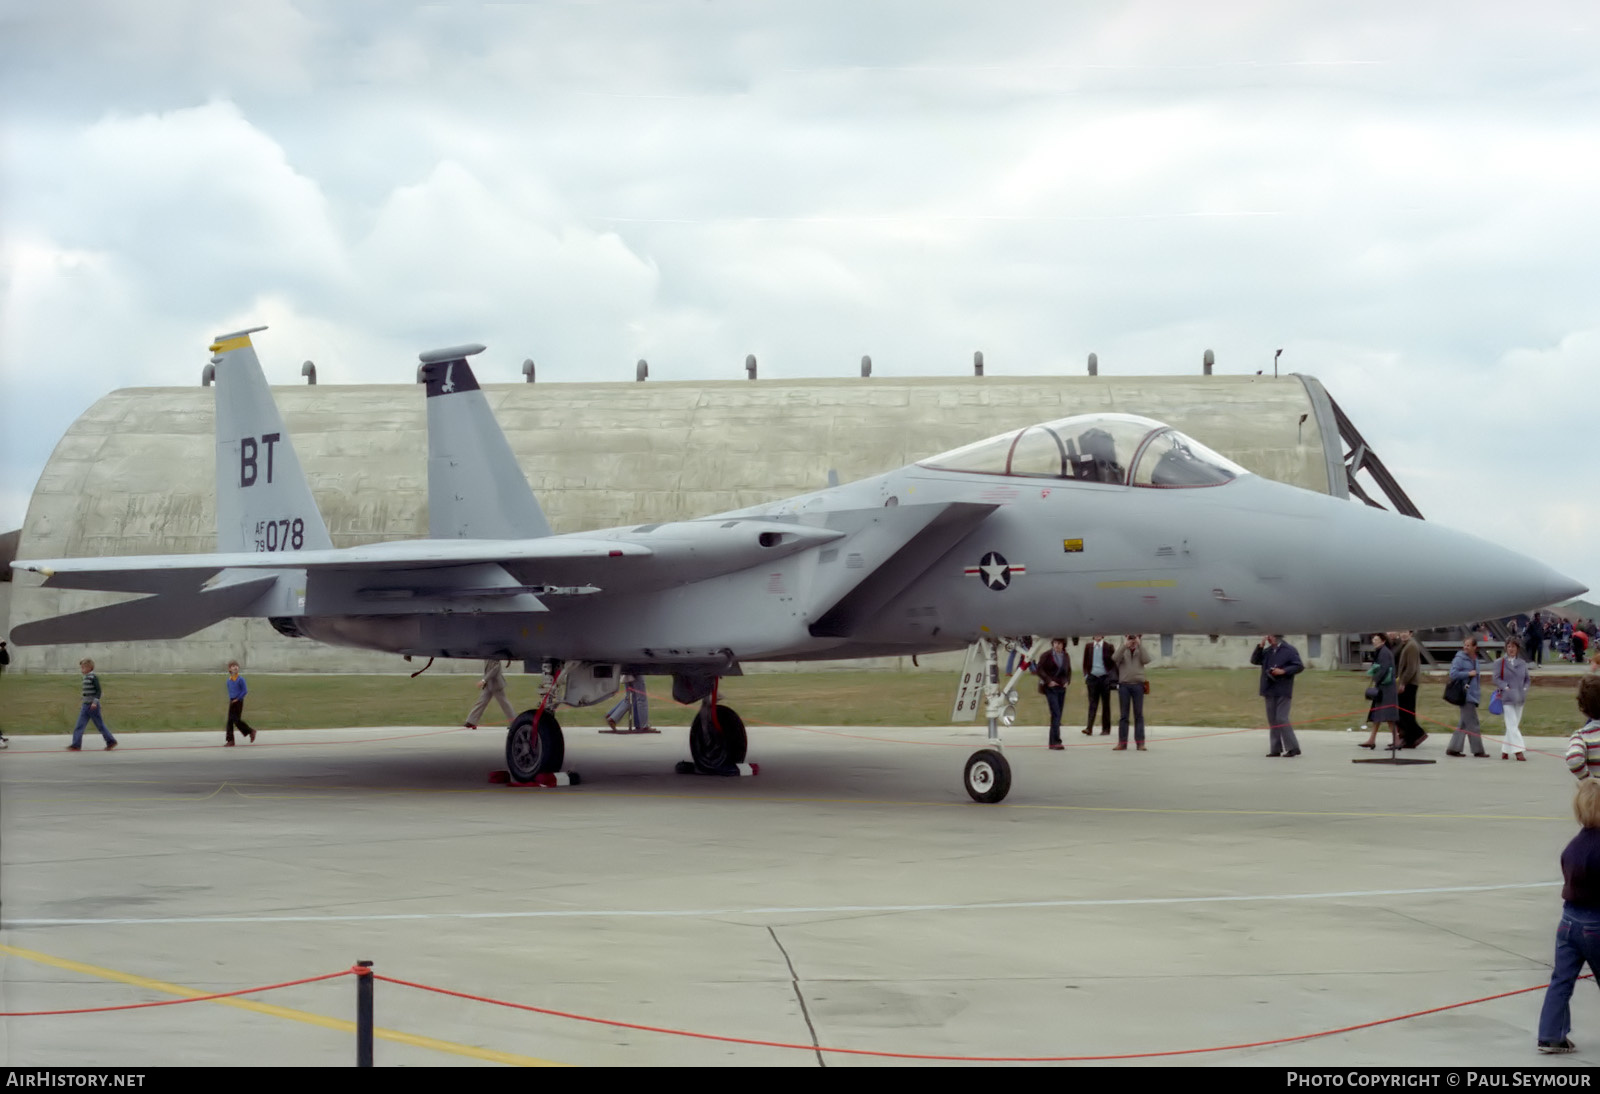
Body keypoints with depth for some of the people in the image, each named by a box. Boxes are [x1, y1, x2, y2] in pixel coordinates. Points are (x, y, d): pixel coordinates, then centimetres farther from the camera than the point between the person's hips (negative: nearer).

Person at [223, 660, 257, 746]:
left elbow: (244, 691, -11)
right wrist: (230, 699, 7)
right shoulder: (229, 680, 8)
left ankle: (251, 732, 12)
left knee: (237, 720, -7)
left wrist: (237, 699, -11)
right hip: (232, 702, 6)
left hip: (238, 702, -6)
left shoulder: (240, 679, -11)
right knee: (230, 720, 1)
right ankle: (230, 740, 4)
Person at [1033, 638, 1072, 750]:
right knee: (1056, 714, -15)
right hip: (1050, 688, -6)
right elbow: (1039, 669, -8)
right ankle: (1055, 741, -16)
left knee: (1058, 715, 6)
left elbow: (1069, 670, 20)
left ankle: (1053, 742, 12)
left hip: (1061, 688, 6)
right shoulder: (1047, 655, -6)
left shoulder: (1065, 656, 8)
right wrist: (1048, 681, -15)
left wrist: (1067, 681, 3)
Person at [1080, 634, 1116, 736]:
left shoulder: (1108, 647, 0)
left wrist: (1113, 678, -4)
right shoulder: (1088, 647, 6)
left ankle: (1106, 729, 10)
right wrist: (1086, 675, 3)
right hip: (1092, 677, 1)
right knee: (1092, 704, -6)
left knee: (1105, 704, 5)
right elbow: (1085, 663, 12)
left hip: (1104, 678, -1)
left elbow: (1113, 663, 2)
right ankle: (1089, 728, -14)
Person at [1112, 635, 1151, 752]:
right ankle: (1122, 743, 4)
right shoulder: (1122, 651, 9)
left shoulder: (1140, 651, 10)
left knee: (1139, 715, 0)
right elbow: (1115, 658, -12)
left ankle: (1140, 742, 1)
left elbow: (1146, 660, -10)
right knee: (1123, 715, 2)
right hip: (1124, 685, 0)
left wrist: (1140, 644, -13)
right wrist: (1124, 645, -18)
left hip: (1138, 685, 0)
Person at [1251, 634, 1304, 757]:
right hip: (1270, 691, 7)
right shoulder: (1267, 651, 14)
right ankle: (1275, 749, 12)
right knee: (1272, 720, 8)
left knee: (1281, 719, -12)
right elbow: (1254, 660, 14)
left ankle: (1293, 747, -6)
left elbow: (1300, 666, -9)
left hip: (1283, 692, -7)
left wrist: (1283, 671, -18)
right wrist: (1260, 647, 1)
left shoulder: (1289, 650, -6)